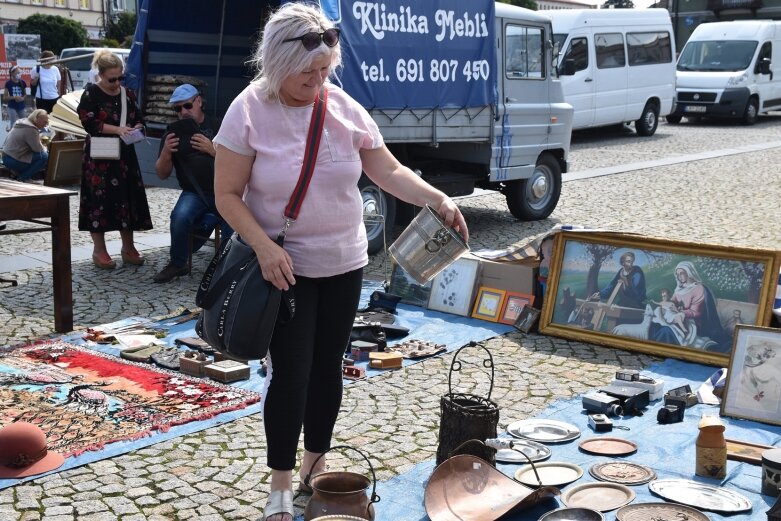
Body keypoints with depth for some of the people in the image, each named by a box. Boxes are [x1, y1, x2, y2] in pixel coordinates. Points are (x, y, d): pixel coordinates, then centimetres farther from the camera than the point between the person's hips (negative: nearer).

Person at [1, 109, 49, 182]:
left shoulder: (23, 122, 14)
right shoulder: (30, 129, -19)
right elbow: (38, 149, -17)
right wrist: (45, 149, 4)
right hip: (14, 161, -11)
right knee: (45, 157, -17)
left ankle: (18, 173, 11)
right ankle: (23, 178, -9)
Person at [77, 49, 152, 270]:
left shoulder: (127, 93, 10)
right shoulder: (91, 94, -5)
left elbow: (138, 118, 16)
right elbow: (89, 123, -13)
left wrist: (136, 128, -7)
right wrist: (117, 129, -21)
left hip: (124, 154, 5)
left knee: (128, 198, 5)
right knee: (100, 200, -4)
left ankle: (128, 248, 15)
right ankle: (99, 250, 6)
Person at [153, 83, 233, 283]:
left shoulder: (218, 126, 0)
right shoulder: (173, 132, 9)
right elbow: (162, 174, 8)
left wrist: (213, 150, -23)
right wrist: (166, 152, -12)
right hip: (194, 193, 2)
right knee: (180, 217, -28)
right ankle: (177, 264, -5)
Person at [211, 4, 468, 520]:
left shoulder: (343, 107, -4)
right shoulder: (249, 112, -14)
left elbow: (388, 171, 1)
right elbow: (227, 194, -10)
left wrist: (439, 199, -14)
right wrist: (264, 246, -22)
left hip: (343, 263, 4)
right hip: (284, 266, -4)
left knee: (327, 365, 13)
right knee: (290, 373, -3)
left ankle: (316, 463, 33)